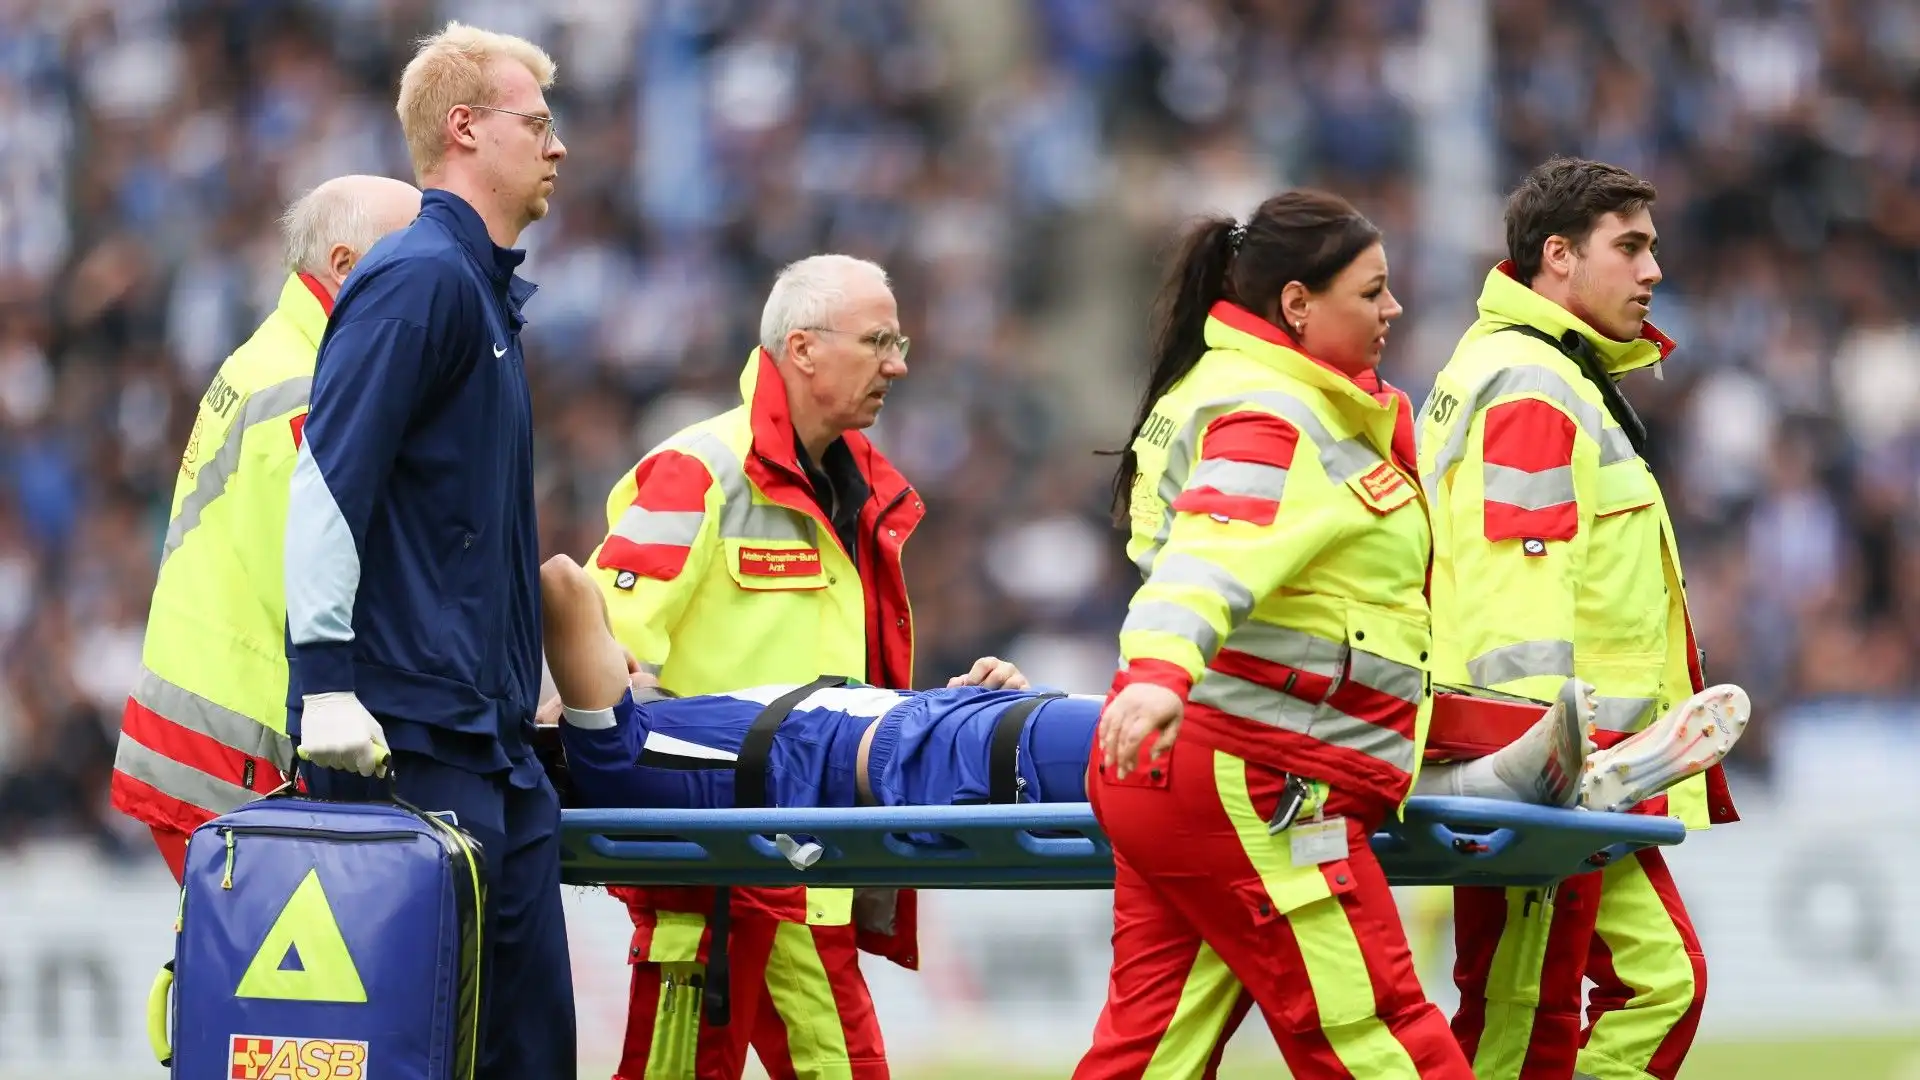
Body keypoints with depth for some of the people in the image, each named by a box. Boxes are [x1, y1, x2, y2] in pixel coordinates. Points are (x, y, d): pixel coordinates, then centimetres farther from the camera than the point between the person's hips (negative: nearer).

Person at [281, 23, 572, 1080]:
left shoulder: (483, 289, 20)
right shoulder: (417, 279, -9)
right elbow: (328, 484, -18)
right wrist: (326, 679, -24)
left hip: (495, 744, 10)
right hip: (412, 737, -10)